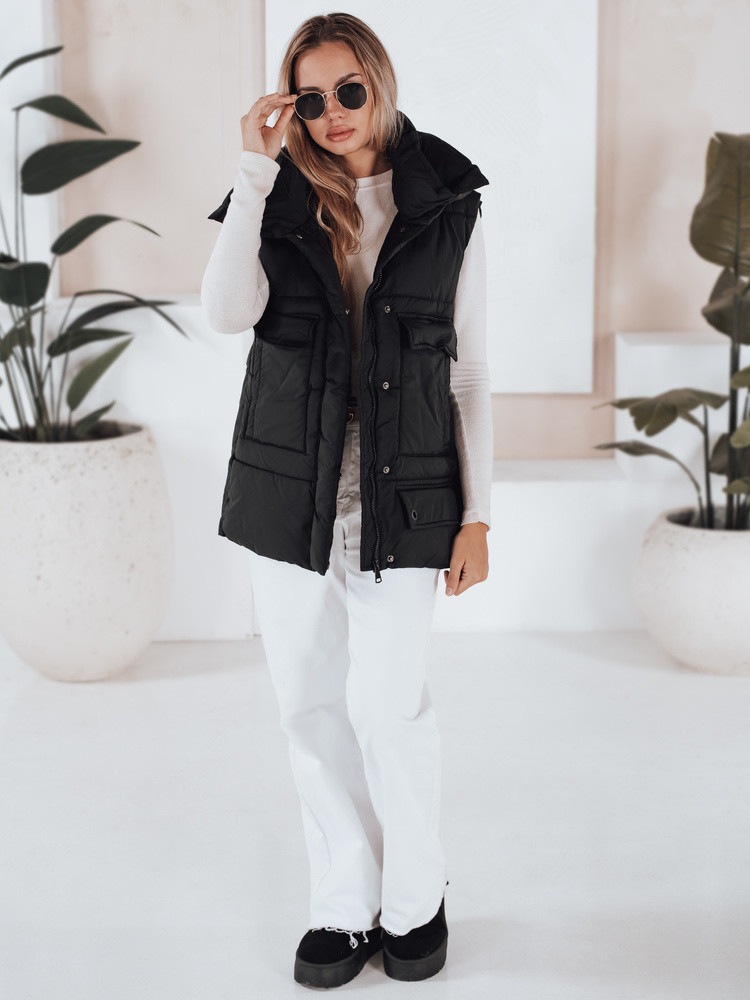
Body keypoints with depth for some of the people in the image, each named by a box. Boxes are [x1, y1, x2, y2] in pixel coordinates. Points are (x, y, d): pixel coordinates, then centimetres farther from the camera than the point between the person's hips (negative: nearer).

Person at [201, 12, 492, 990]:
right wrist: (254, 172, -15)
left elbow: (469, 371, 3)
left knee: (389, 704, -6)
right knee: (311, 706, 8)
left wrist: (477, 513, 0)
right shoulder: (277, 203, 4)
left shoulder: (448, 208, 2)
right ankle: (343, 905, 24)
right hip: (289, 495, 2)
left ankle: (416, 899, 18)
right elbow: (227, 313, -15)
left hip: (403, 500, -2)